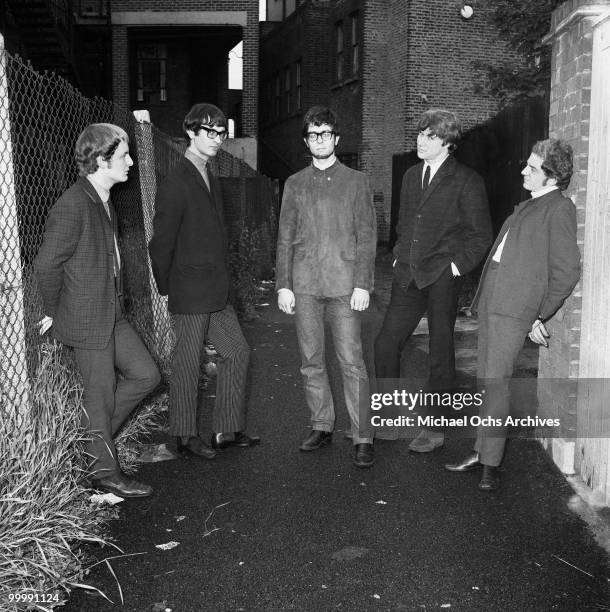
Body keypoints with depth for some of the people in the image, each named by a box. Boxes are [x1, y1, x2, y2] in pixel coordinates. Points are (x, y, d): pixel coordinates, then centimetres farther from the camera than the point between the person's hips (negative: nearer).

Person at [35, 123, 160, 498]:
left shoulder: (105, 203, 10)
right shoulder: (72, 207, -21)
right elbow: (46, 264, -18)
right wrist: (53, 312, -6)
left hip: (112, 314, 9)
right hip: (87, 321, -9)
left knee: (146, 375, 12)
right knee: (101, 395, 3)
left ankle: (94, 436, 27)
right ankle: (105, 473, 21)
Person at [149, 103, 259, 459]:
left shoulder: (212, 181, 15)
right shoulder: (177, 184, -14)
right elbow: (161, 244, -14)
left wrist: (224, 280, 13)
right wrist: (168, 289, -6)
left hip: (216, 293, 9)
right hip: (190, 294, -9)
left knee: (238, 352, 11)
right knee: (189, 364, 3)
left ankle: (227, 431, 22)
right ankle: (186, 437, 19)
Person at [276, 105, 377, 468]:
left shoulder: (355, 181, 6)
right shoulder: (295, 184, 13)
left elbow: (367, 235, 2)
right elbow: (285, 237, 12)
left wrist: (362, 284, -7)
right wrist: (283, 284, 3)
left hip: (344, 284, -3)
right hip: (305, 284, 3)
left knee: (351, 361, -6)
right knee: (312, 361, 8)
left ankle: (363, 438, 1)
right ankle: (322, 426, 21)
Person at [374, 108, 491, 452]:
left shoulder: (467, 182, -4)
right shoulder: (412, 176, 15)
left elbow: (481, 235, -4)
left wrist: (457, 266, -12)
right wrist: (400, 255, 13)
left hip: (442, 277, -5)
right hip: (408, 276, 6)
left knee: (441, 355, 4)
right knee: (386, 343, 3)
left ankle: (434, 429, 16)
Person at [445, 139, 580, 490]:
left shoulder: (559, 208, -8)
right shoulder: (528, 206, 19)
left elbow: (568, 271, -13)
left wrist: (541, 316, -10)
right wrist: (482, 296, 15)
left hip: (514, 305, -9)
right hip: (492, 300, 9)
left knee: (496, 382, -8)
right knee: (488, 381, 12)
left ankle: (492, 463, 2)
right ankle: (482, 452, 22)